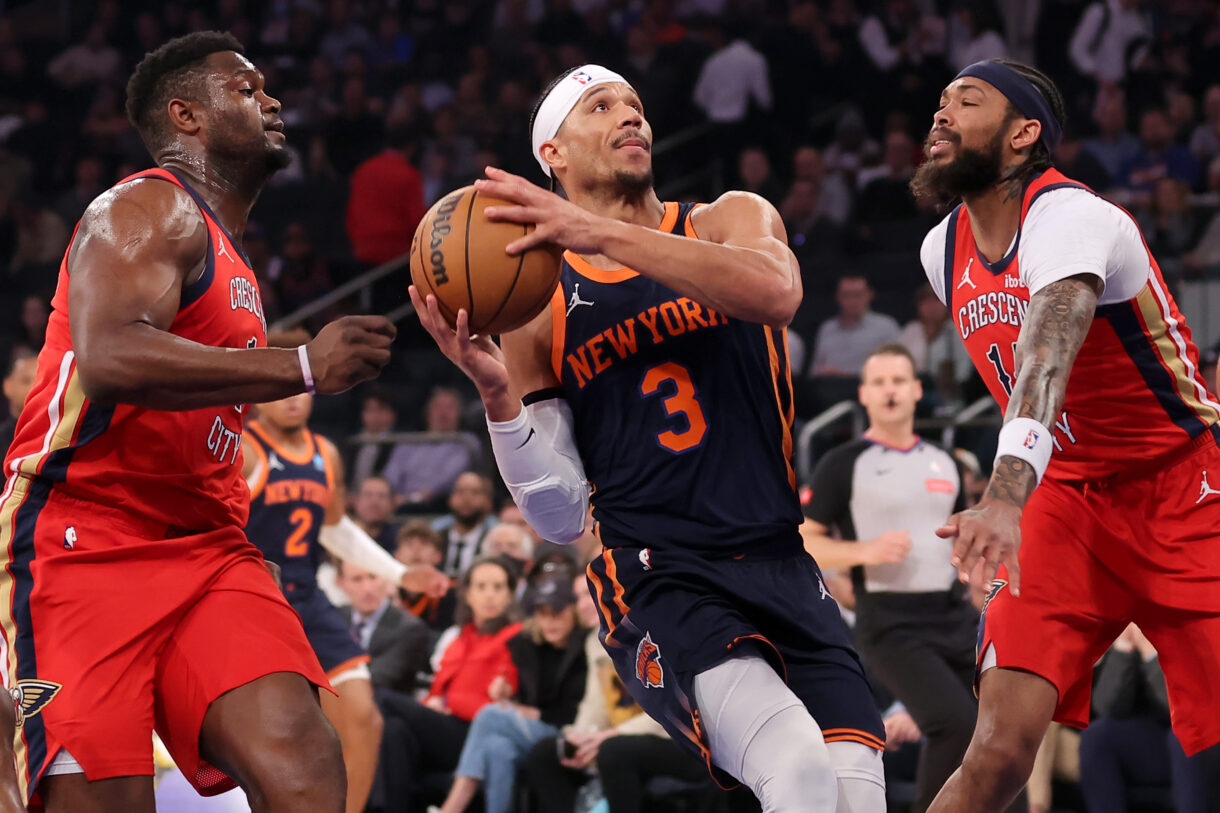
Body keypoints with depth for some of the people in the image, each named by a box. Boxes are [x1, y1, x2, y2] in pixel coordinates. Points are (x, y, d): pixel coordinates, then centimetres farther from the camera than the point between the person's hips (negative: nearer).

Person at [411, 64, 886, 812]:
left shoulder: (733, 220, 10)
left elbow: (777, 293, -18)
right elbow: (561, 517, 3)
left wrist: (599, 233, -23)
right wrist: (497, 393, -14)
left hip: (780, 563, 3)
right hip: (653, 576, -3)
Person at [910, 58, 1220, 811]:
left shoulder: (1069, 215, -20)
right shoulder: (944, 251, 4)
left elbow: (1047, 351, -39)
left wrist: (1007, 494, -55)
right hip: (1069, 501, 5)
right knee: (1003, 745, -15)